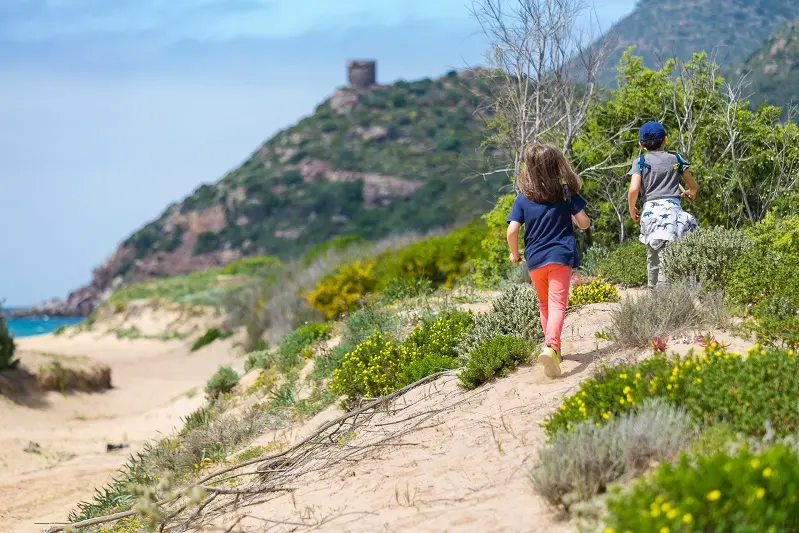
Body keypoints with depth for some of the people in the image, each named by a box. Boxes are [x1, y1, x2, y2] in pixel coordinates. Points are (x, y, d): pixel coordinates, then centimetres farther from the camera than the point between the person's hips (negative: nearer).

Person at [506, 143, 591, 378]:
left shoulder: (523, 198, -1)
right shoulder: (566, 192, -2)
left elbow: (512, 231, -7)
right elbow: (584, 223, -1)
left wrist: (514, 253, 10)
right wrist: (572, 216, 22)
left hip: (534, 260, 2)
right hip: (560, 256, -2)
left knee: (544, 304, 22)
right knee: (557, 304, -11)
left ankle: (553, 347, 31)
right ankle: (551, 346, -33)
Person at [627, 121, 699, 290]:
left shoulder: (640, 162, 6)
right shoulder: (675, 159, 12)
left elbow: (633, 189, -7)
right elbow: (694, 186, 18)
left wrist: (632, 210, 10)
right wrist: (690, 193, 41)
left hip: (650, 211, 0)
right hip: (672, 209, 0)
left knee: (653, 258, 13)